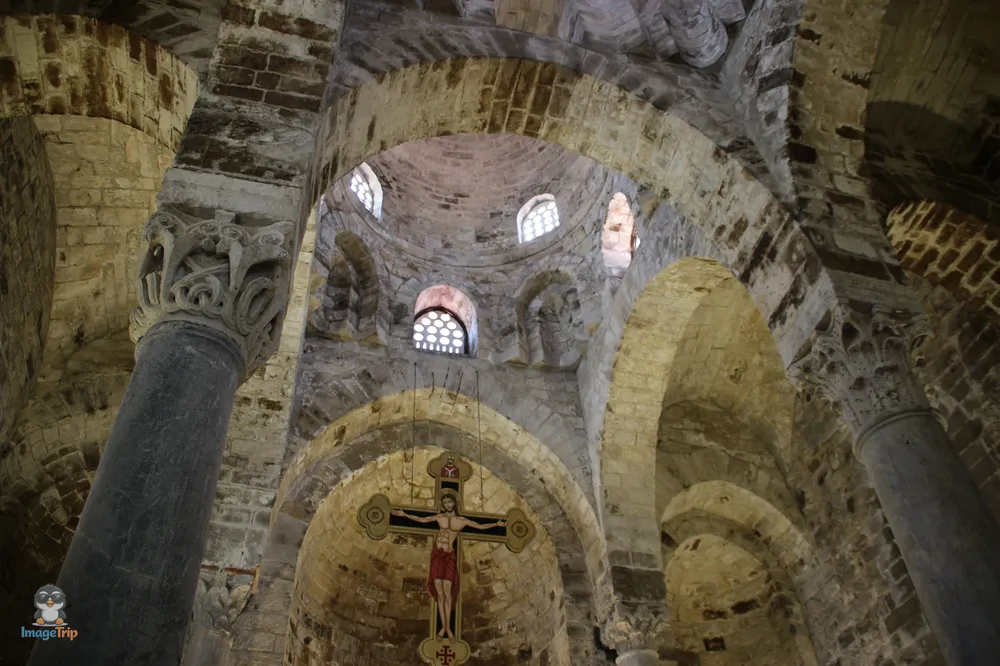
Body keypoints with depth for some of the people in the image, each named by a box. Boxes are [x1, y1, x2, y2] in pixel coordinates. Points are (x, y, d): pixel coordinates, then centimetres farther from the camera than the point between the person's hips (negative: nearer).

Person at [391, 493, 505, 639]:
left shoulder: (462, 521, 6)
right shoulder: (439, 517, 9)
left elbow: (481, 526, 8)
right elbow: (421, 519, 12)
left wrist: (496, 524, 0)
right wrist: (404, 514, 9)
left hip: (449, 556, -1)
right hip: (437, 555, 1)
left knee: (447, 591, -10)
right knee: (439, 592, -2)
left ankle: (448, 627, -3)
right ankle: (443, 627, 3)